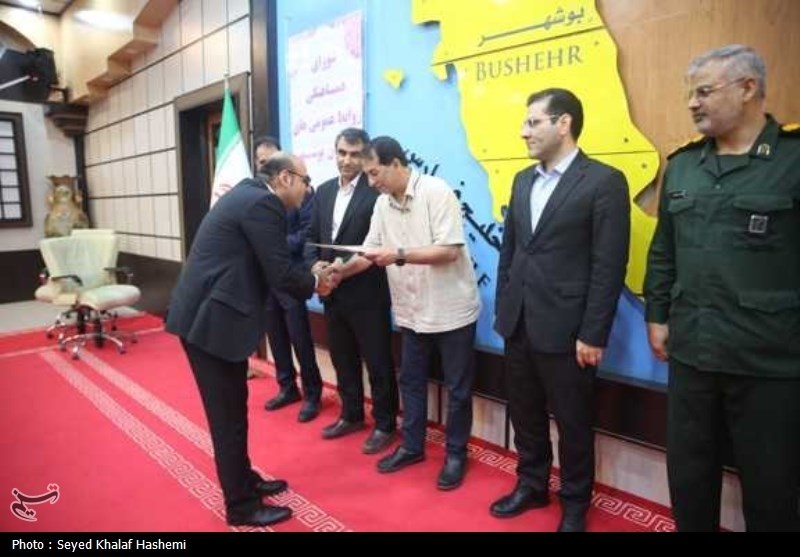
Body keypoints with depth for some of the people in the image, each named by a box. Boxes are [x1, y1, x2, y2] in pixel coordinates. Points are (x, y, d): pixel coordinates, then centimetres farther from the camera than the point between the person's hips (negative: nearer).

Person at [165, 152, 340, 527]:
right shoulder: (263, 203, -16)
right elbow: (280, 273, -18)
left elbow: (268, 266, 16)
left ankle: (244, 480, 36)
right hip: (210, 319, -10)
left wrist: (311, 278, 9)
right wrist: (316, 283, 0)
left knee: (233, 406, 20)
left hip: (209, 313, 10)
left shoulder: (250, 194, 14)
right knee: (228, 414, 2)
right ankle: (241, 506, 18)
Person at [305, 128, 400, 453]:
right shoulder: (324, 191, 11)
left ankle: (385, 424, 23)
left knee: (378, 363, 7)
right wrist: (316, 266, -8)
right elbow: (313, 237, 11)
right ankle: (351, 415, 37)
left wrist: (344, 270, -21)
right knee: (343, 360, 19)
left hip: (367, 294, -7)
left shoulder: (377, 191, -12)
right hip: (333, 294, 7)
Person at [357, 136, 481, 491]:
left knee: (457, 387, 8)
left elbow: (449, 250, -22)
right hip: (411, 311, 7)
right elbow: (370, 251, 7)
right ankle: (412, 446, 34)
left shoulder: (436, 192, -16)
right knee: (410, 381, 17)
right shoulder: (382, 204, 5)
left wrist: (399, 256, -27)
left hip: (450, 309, -6)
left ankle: (456, 454, 25)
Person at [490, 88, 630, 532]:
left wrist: (592, 335, -14)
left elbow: (609, 266, -12)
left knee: (573, 422, 11)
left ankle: (574, 503, 33)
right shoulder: (523, 180, 12)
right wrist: (502, 309, 10)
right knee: (525, 414, 18)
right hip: (518, 324, 6)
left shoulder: (604, 181, -9)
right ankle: (531, 485, 40)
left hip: (565, 329, -6)